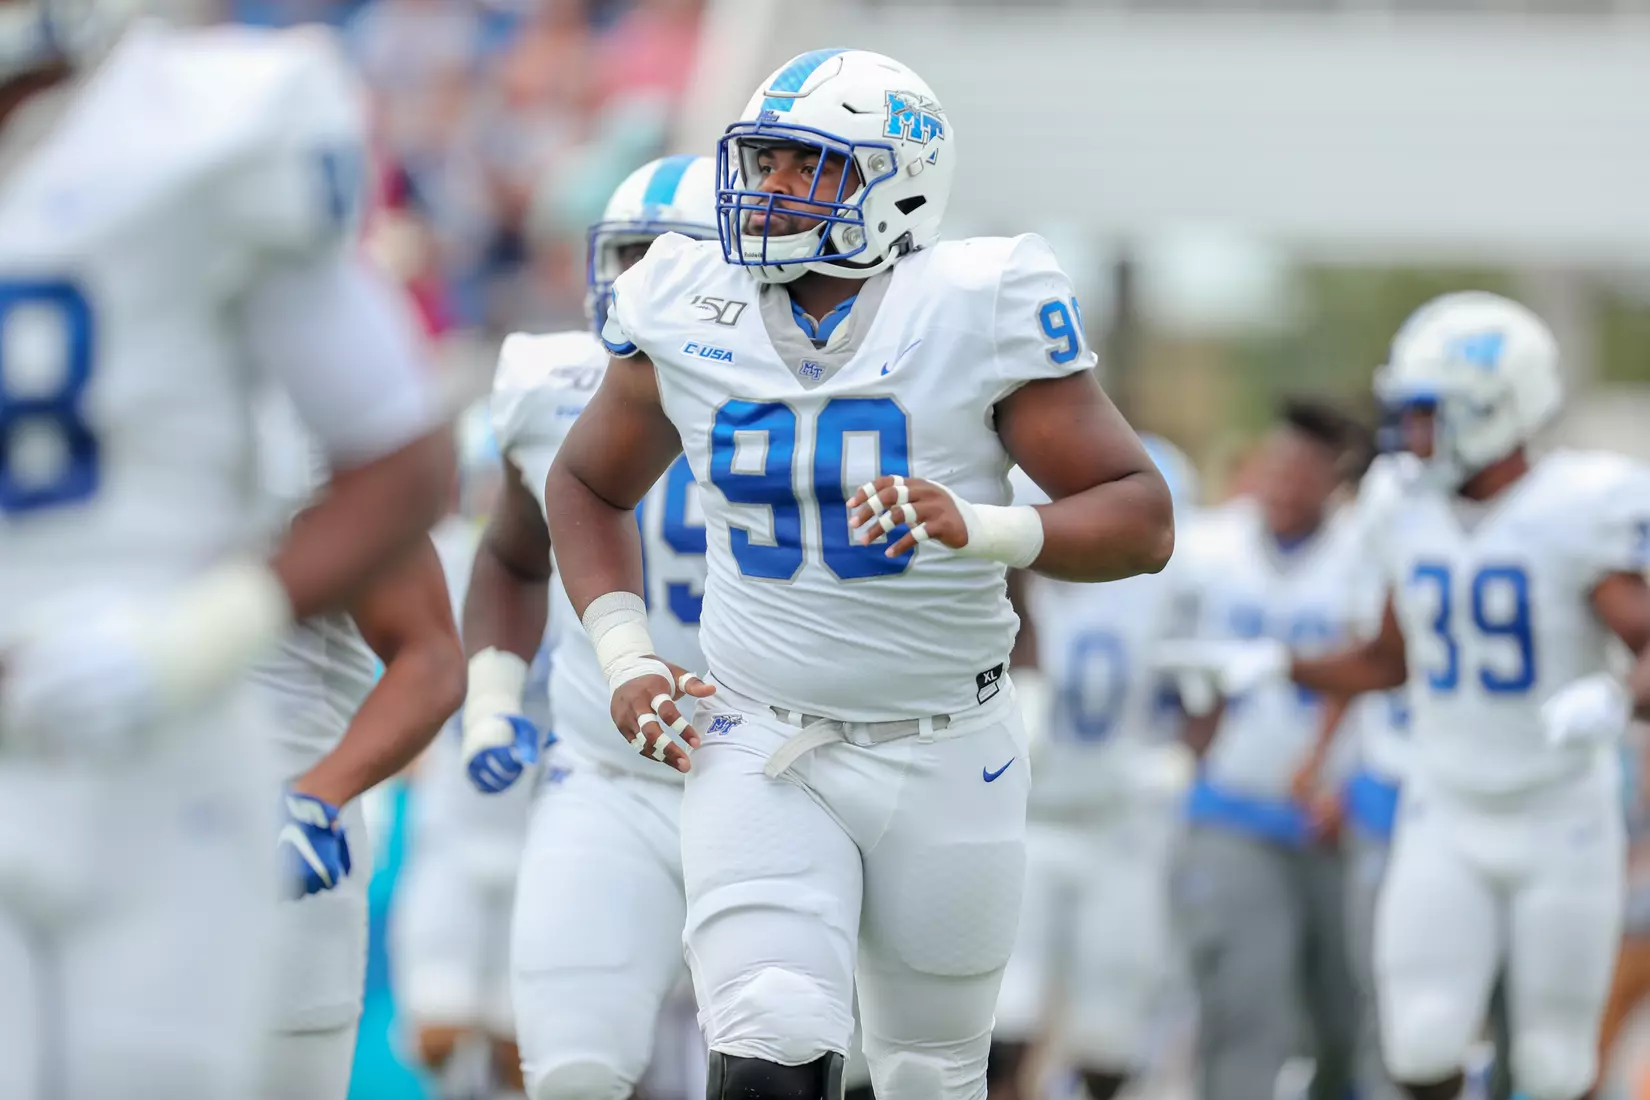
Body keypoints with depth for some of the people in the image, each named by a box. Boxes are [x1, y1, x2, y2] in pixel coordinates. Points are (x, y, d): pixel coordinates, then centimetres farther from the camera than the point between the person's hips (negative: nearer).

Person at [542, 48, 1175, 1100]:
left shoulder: (976, 309, -11)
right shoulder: (687, 315, -2)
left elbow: (1142, 519, -11)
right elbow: (587, 485, 17)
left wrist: (978, 529, -29)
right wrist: (627, 661, 2)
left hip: (944, 761, -1)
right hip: (759, 750, 1)